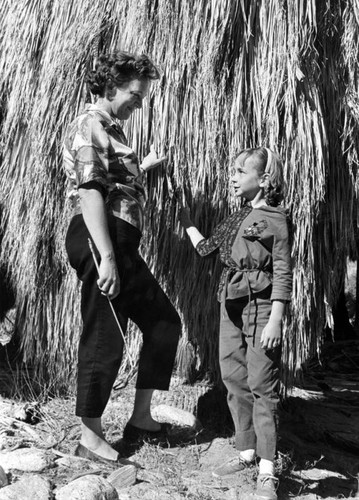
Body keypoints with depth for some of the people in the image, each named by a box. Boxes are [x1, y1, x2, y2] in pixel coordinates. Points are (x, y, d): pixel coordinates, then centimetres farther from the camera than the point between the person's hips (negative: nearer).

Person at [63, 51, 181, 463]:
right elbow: (89, 192, -19)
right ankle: (90, 437, 11)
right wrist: (106, 257, -25)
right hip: (99, 241, -10)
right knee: (104, 339, -4)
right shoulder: (89, 125, -7)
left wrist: (143, 168, 23)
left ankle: (141, 418, 19)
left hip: (122, 244, 10)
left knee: (164, 322, 11)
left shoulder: (110, 130, 22)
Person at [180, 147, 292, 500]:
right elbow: (204, 248, 23)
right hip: (231, 305, 7)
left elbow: (283, 273, -9)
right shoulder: (235, 219, 14)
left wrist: (275, 321, -16)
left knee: (262, 385, -4)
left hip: (261, 306, -7)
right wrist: (186, 221, 22)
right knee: (234, 381, 11)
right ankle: (246, 452, 25)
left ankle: (266, 470, 4)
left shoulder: (275, 218, -5)